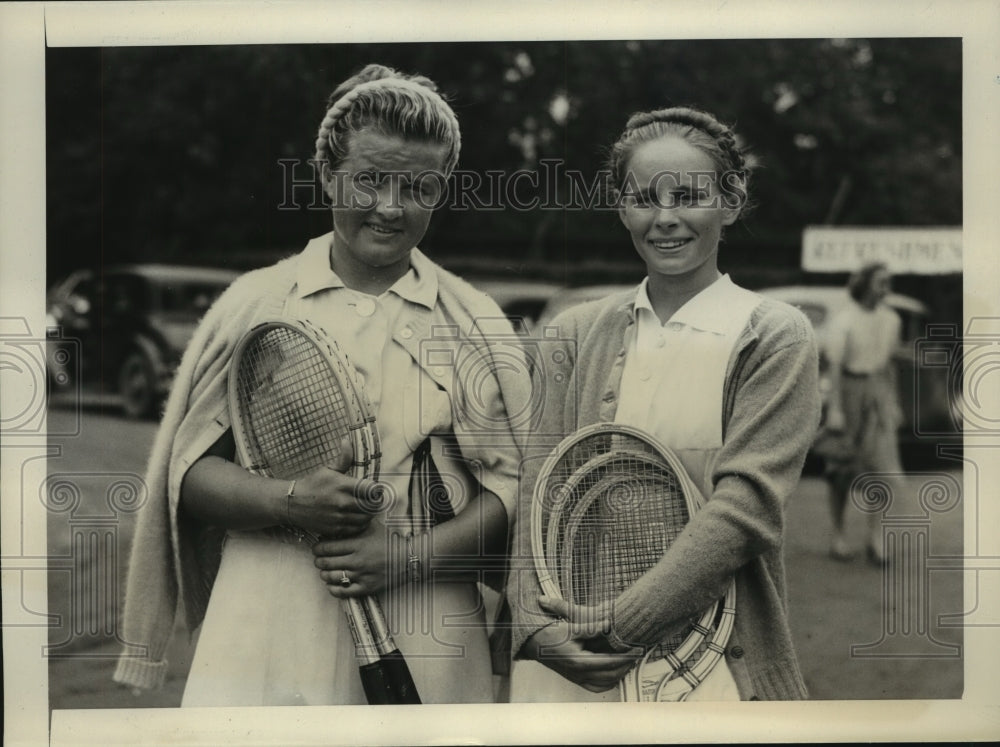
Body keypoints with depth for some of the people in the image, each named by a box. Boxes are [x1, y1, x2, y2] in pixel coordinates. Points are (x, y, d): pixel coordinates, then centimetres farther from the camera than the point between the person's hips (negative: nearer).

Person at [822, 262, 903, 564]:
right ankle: (838, 535, 17)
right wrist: (834, 409, -17)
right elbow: (835, 367, -13)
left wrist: (894, 402, 15)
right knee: (842, 468, 6)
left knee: (879, 461, -6)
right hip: (849, 391, -4)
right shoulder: (844, 321, -12)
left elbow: (888, 361, 15)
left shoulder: (890, 319, 6)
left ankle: (875, 537, -2)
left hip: (878, 391, 4)